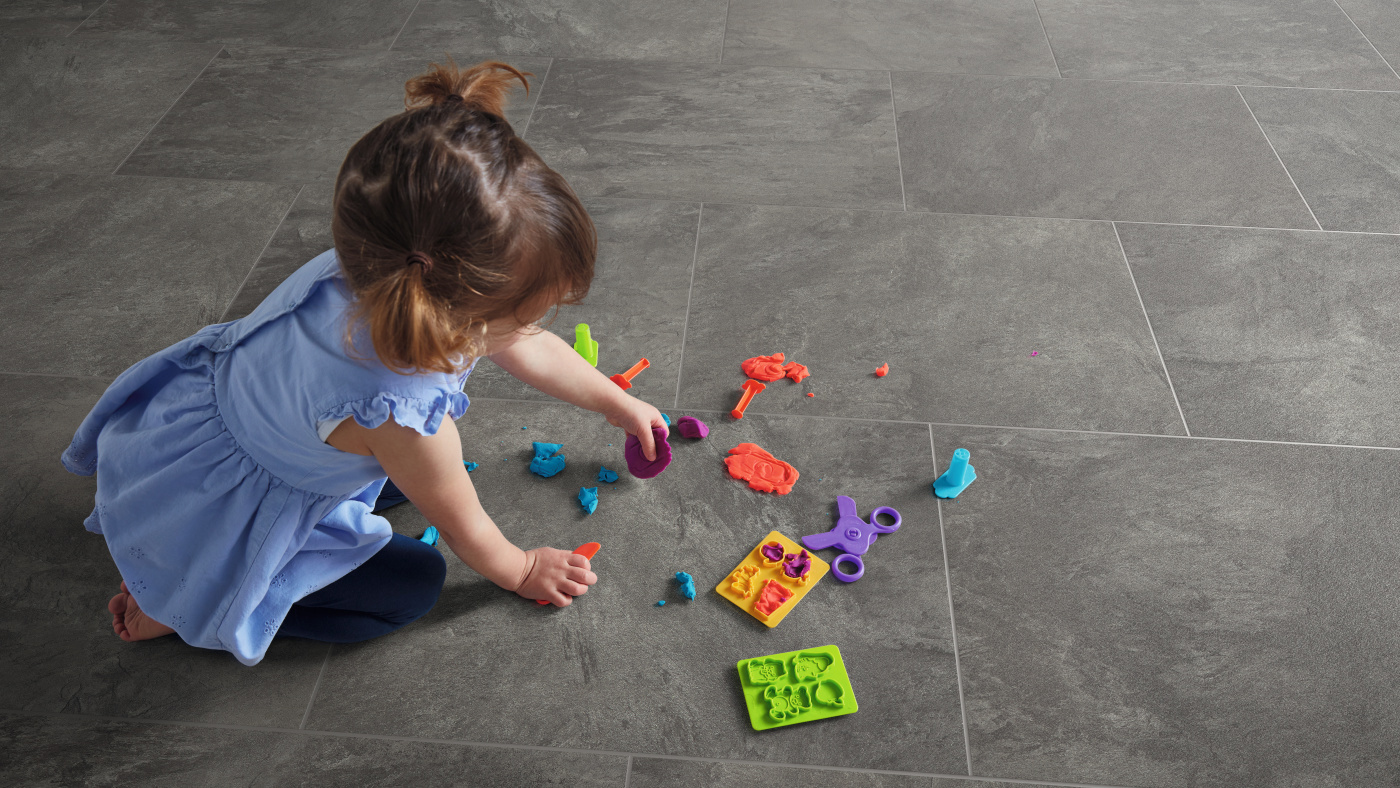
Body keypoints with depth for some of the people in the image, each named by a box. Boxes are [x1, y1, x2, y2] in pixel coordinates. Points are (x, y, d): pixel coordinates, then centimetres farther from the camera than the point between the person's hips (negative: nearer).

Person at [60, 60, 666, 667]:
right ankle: (181, 603, 4)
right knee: (415, 583, -3)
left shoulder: (378, 272, -20)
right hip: (201, 516, -7)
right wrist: (521, 572, 3)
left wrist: (618, 404, 9)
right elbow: (465, 529, -19)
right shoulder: (400, 414, -41)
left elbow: (525, 348, -3)